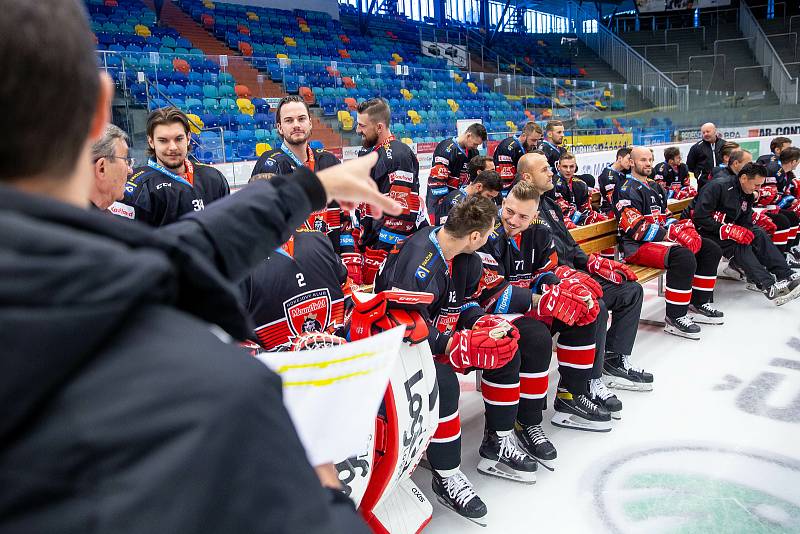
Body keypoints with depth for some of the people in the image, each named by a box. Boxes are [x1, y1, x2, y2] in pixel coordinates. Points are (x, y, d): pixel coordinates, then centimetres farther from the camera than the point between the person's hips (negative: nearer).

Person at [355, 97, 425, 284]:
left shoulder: (398, 156, -18)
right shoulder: (366, 151, 13)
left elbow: (402, 210, -23)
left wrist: (380, 253, -20)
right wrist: (357, 237, 20)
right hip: (369, 239, 9)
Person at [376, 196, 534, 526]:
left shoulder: (466, 258, -2)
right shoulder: (416, 261, -30)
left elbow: (464, 304, 9)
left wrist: (486, 324, -11)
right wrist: (460, 345, -34)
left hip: (441, 332, 9)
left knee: (505, 352, 0)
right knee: (443, 382, -35)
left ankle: (497, 445, 11)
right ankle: (445, 477, -14)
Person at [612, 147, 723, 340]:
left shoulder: (655, 187, 22)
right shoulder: (627, 190, -9)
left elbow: (665, 217, 24)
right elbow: (636, 228, -18)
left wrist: (680, 227, 1)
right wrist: (669, 234, -20)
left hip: (660, 239, 10)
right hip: (638, 247, -10)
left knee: (711, 249, 5)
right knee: (684, 258, -33)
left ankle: (698, 304, 11)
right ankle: (675, 318, -22)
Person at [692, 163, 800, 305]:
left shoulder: (748, 195, 7)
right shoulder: (718, 186, -21)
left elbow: (745, 222, 9)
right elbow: (700, 217, -27)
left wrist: (746, 232, -16)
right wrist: (728, 230, -29)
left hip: (728, 228, 8)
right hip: (706, 233, -8)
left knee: (759, 234, -12)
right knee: (738, 246, -28)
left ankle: (786, 276, -17)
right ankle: (769, 287, -33)